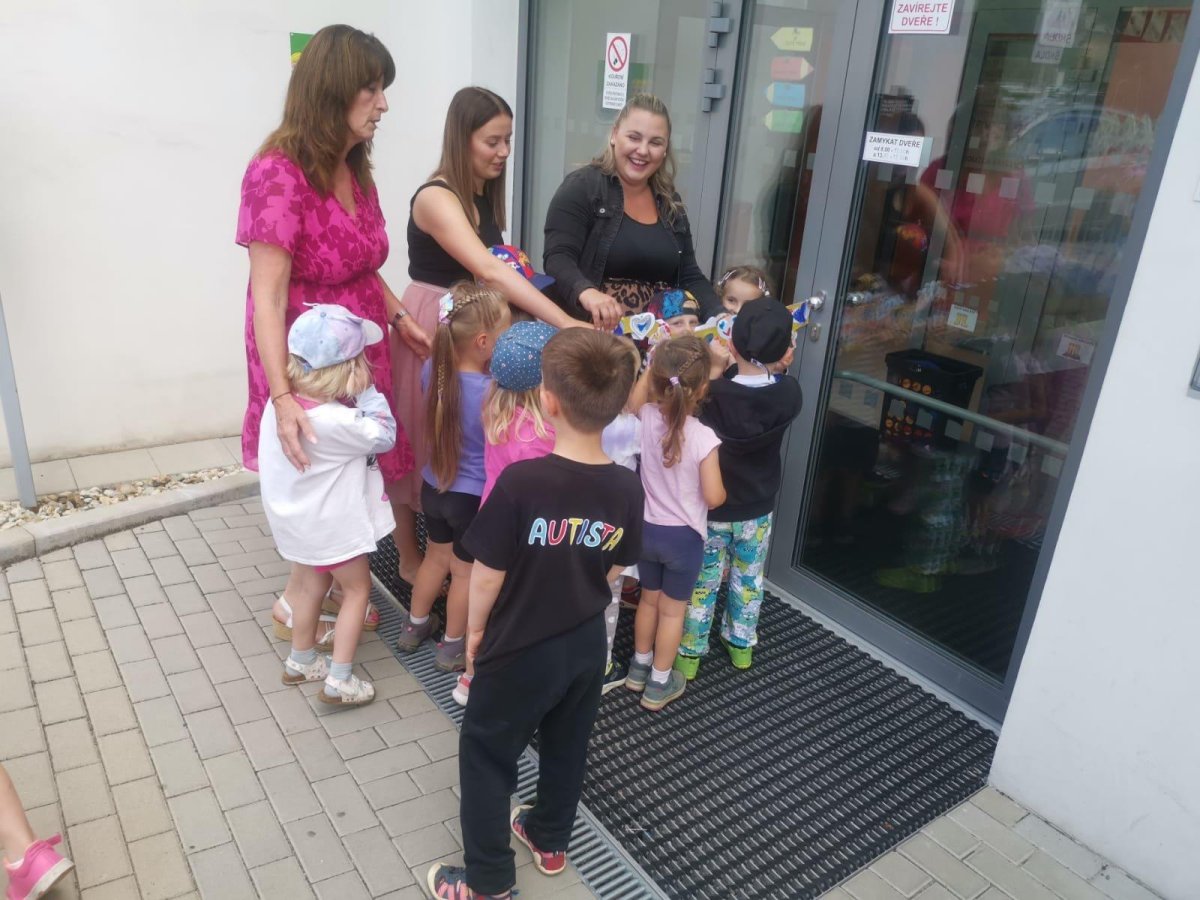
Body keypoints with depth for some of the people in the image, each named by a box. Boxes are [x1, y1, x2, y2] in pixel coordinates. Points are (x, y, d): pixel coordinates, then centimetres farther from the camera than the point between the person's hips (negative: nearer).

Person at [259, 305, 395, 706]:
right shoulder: (334, 422, -35)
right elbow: (384, 435, -21)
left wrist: (355, 395, -12)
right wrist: (366, 389, -22)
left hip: (300, 518, 8)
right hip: (332, 524, -7)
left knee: (310, 584, 26)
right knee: (357, 588, 13)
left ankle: (300, 662, 45)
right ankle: (339, 681, 18)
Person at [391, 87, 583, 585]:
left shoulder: (484, 195, 6)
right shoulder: (435, 198, -21)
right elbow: (489, 272, -35)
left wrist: (519, 278, -5)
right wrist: (568, 325, -41)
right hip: (428, 330, -8)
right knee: (421, 444, 7)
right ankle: (410, 556, 24)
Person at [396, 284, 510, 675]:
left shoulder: (433, 369, -11)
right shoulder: (493, 393, -30)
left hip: (434, 486, 6)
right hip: (475, 497, -6)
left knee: (436, 557, 28)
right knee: (466, 571, 17)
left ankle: (414, 626, 48)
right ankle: (453, 646, 37)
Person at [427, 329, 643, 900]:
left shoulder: (521, 481, -28)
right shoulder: (627, 489, -13)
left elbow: (488, 575, -19)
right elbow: (612, 572, 1)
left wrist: (477, 628, 0)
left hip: (521, 650, -5)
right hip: (587, 644, 5)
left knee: (487, 756, 16)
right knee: (567, 748, 25)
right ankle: (550, 841, 47)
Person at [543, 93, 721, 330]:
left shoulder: (671, 203, 14)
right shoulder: (581, 187, -4)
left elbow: (689, 277, 15)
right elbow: (558, 258, -15)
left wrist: (719, 315, -5)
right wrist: (587, 293, -36)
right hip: (591, 333, -6)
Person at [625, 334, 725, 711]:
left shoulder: (648, 418, -13)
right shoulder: (704, 437, -25)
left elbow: (638, 393, 11)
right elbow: (714, 497, -20)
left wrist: (661, 358, 5)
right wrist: (723, 489, 2)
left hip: (647, 528, 4)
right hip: (684, 536, -4)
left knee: (649, 599, 24)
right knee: (673, 610, 14)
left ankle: (639, 667, 41)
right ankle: (659, 684, 27)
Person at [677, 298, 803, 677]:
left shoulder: (711, 394, -27)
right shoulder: (790, 393, -18)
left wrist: (713, 372, -7)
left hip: (711, 508, -2)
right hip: (757, 509, 2)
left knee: (702, 582, 15)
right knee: (749, 579, 22)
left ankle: (689, 653, 28)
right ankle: (742, 645, 40)